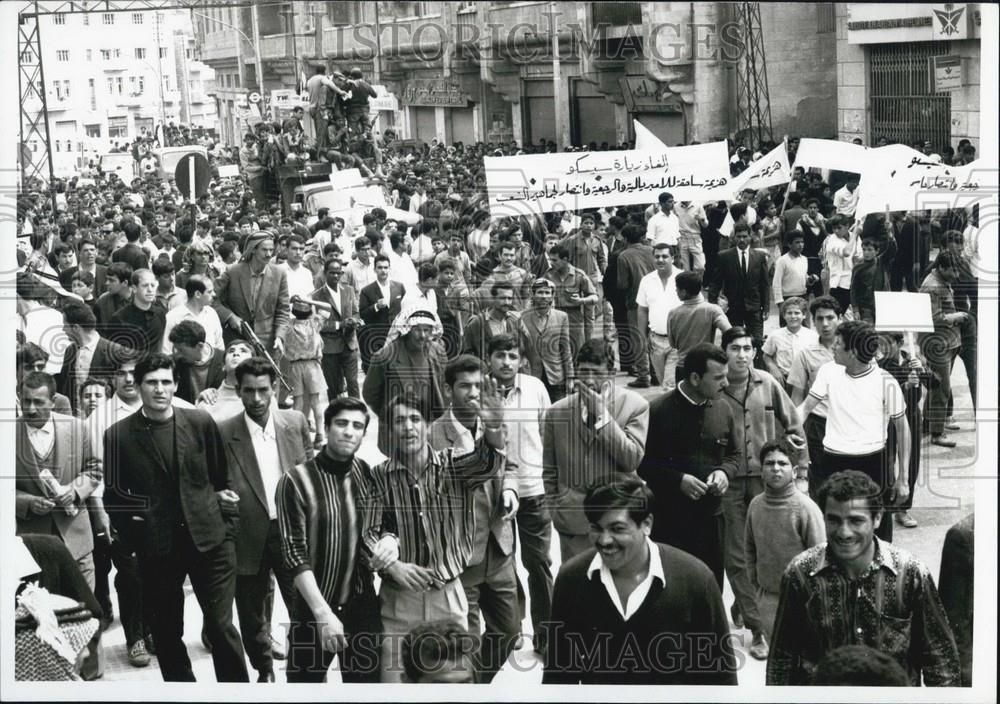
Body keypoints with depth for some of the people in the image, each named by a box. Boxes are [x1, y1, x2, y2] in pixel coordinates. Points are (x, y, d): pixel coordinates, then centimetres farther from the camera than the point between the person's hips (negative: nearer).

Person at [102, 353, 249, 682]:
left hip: (210, 539, 0)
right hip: (156, 547, 1)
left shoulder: (201, 422, 1)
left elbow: (223, 478, 8)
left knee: (222, 627, -1)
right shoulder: (118, 435, -1)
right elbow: (113, 494, 6)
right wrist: (131, 534, -3)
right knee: (167, 632, 10)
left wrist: (229, 528, 3)